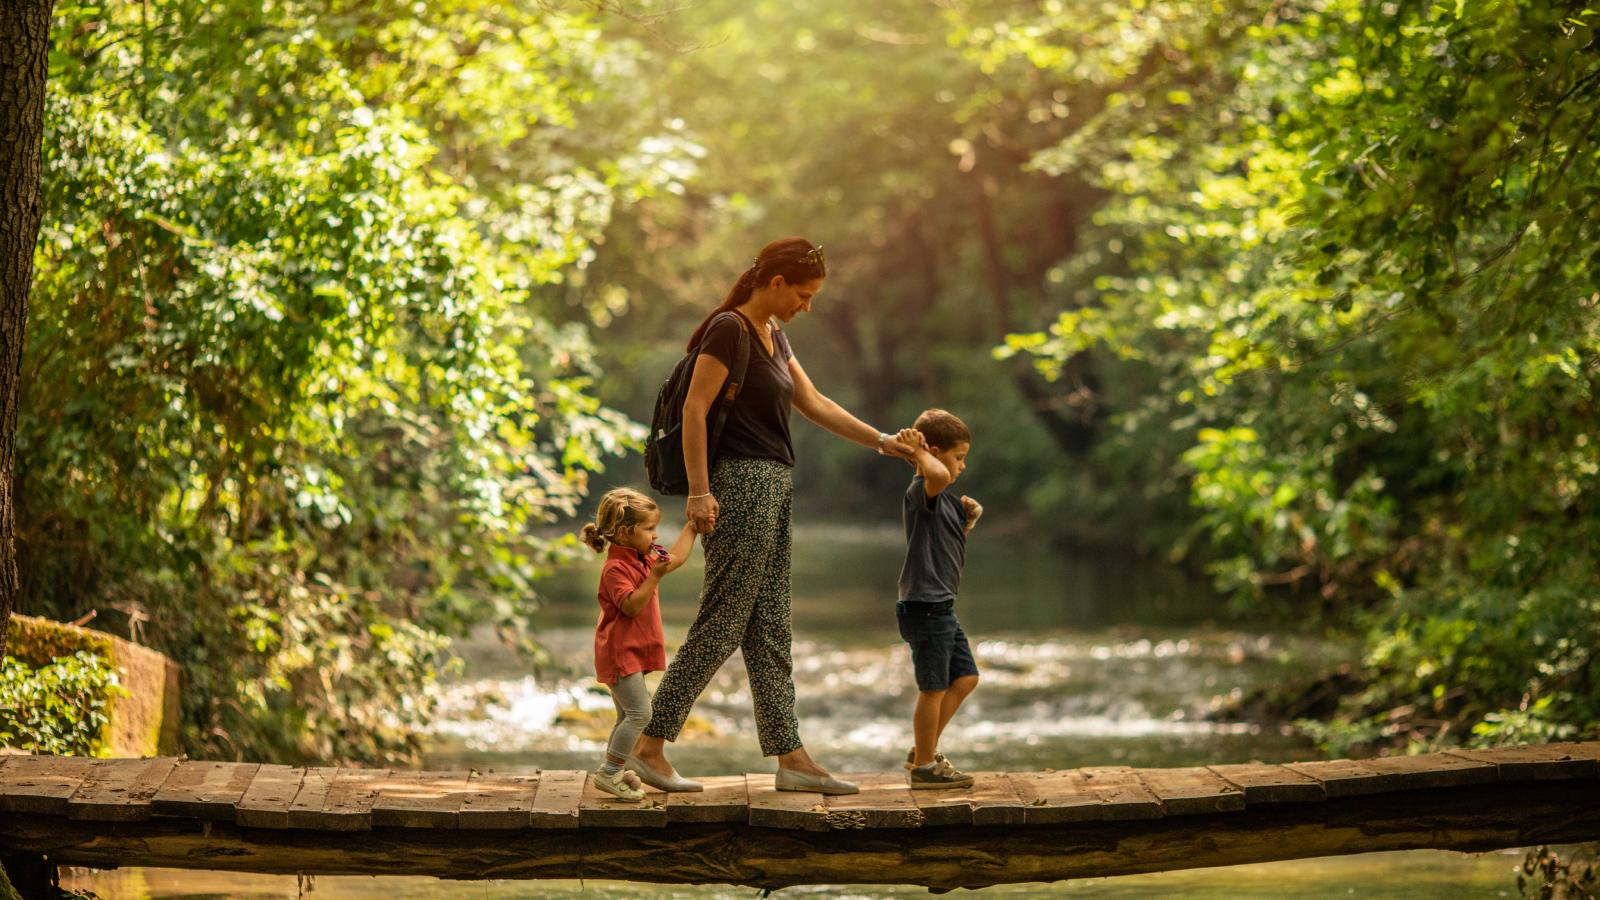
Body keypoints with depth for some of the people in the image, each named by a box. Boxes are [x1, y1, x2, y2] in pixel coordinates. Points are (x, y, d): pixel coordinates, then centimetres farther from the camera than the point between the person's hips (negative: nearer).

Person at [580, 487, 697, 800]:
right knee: (640, 712, -15)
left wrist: (691, 527, 20)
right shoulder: (616, 568, -19)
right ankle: (608, 773, -12)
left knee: (629, 716, 15)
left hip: (633, 651, 11)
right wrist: (655, 576, -32)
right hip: (620, 652, -11)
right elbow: (631, 606, -28)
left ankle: (613, 772, 22)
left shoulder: (642, 559, 11)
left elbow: (675, 559, 21)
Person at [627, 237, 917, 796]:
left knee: (770, 629, 7)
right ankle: (650, 745, -3)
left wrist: (881, 442, 20)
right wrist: (699, 492, -20)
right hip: (741, 483, -10)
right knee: (722, 623, -8)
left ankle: (790, 759, 8)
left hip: (773, 488, 10)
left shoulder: (773, 337, 17)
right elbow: (694, 409, -16)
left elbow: (815, 405, 22)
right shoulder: (729, 329, -11)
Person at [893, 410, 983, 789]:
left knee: (965, 678, 16)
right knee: (934, 687, -2)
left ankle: (923, 752, 24)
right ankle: (924, 766, 8)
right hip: (925, 606, -10)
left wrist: (968, 519, 11)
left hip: (941, 608, 10)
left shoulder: (943, 500, 16)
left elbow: (952, 541, 29)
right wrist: (920, 452, -23)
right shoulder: (921, 491, -15)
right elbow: (938, 475, -39)